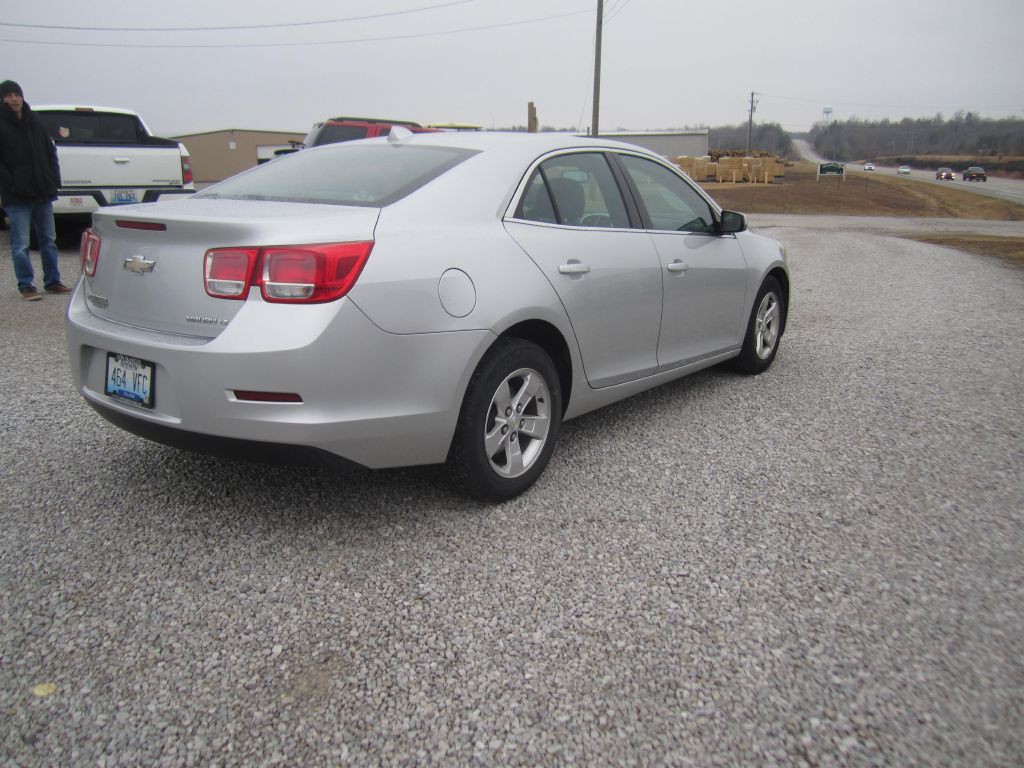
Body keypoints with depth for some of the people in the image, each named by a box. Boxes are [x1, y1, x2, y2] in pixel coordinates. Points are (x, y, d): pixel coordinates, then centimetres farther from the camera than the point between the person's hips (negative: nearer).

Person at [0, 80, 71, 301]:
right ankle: (26, 286, 5)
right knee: (20, 245, -2)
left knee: (49, 240, 11)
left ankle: (52, 282, 20)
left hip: (42, 192, 5)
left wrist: (54, 180, 4)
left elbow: (50, 152, 15)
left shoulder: (34, 122, 12)